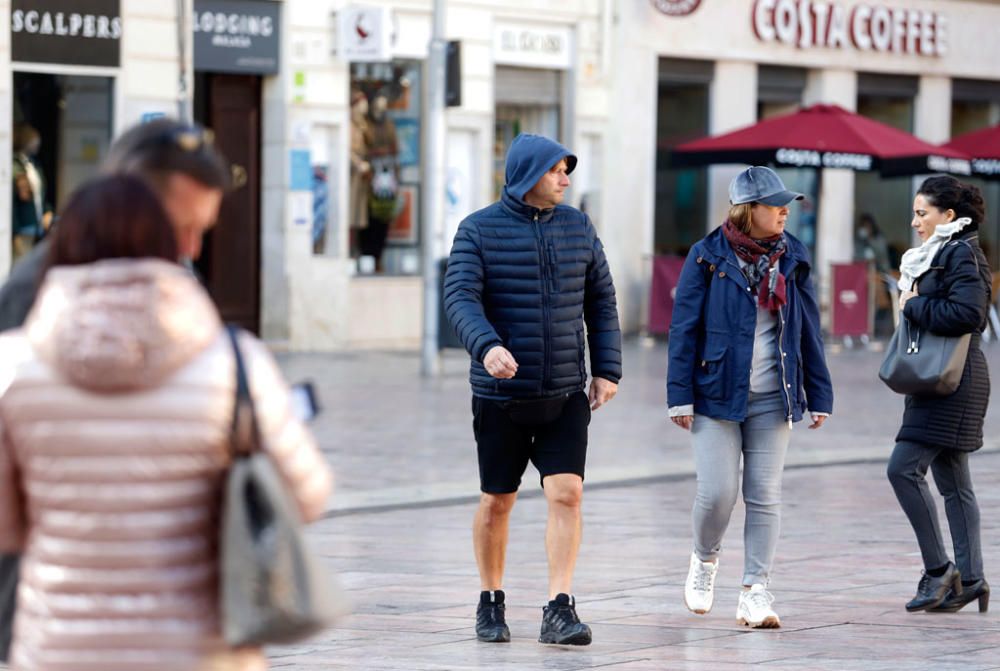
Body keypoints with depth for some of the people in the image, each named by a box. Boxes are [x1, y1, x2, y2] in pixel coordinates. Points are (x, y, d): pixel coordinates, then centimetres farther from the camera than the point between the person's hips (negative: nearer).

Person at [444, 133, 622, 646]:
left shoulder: (577, 227, 7)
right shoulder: (479, 231, -4)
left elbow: (601, 301, 12)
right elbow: (461, 299, -16)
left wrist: (607, 370, 3)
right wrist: (487, 347, -34)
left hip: (565, 396, 2)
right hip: (501, 397, -2)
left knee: (567, 494, -12)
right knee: (497, 502, 7)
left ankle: (559, 612, -13)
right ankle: (491, 604, 25)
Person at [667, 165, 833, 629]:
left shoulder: (792, 258, 7)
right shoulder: (708, 256, -3)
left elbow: (809, 331, 11)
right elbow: (685, 327, -2)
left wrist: (819, 395, 9)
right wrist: (681, 395, -6)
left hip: (773, 398, 3)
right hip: (717, 394, -3)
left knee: (764, 496, 0)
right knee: (717, 491, -7)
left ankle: (755, 592, 4)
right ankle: (705, 560, 22)